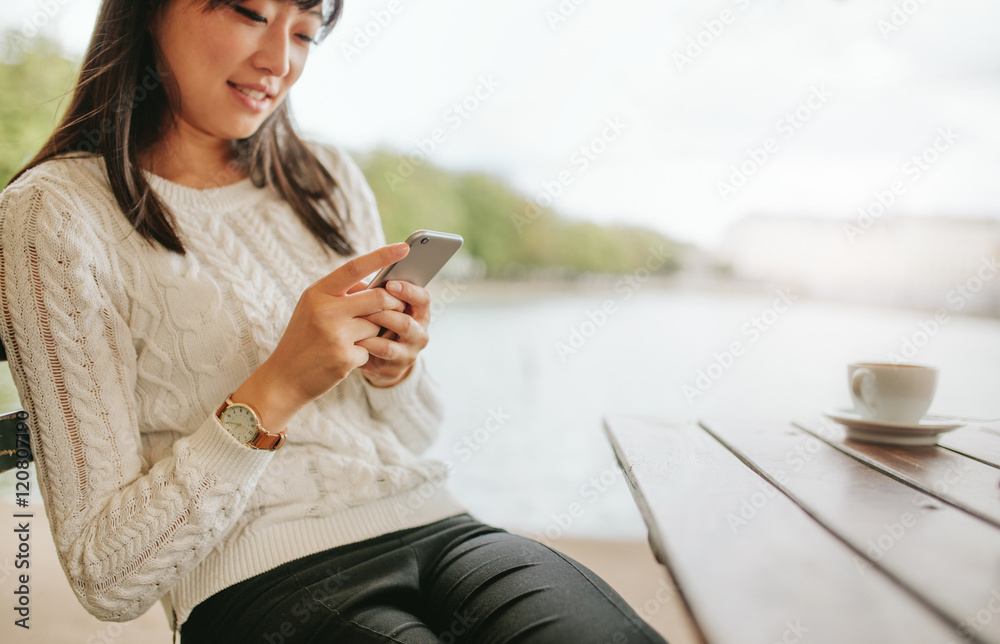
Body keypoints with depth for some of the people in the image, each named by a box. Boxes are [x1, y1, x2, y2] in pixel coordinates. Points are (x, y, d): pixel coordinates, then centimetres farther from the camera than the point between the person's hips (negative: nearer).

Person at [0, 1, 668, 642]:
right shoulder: (56, 214, -4)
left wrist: (393, 372, -5)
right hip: (263, 578, -4)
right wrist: (275, 391, -18)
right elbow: (108, 581, -7)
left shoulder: (329, 178, 12)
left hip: (440, 528, 5)